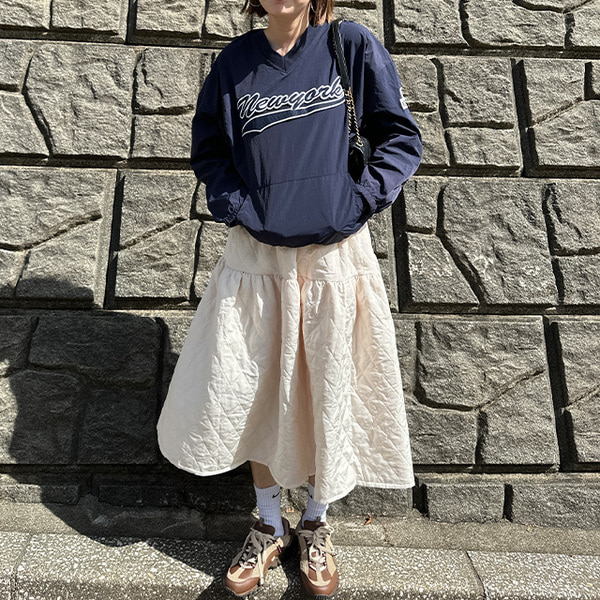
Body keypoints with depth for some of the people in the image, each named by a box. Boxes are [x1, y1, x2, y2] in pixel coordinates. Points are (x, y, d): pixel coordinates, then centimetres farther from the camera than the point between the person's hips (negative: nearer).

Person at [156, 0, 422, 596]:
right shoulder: (235, 61, 6)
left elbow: (401, 138, 3)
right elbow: (208, 149, 15)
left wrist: (360, 201, -9)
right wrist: (233, 205, -1)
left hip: (334, 256, -2)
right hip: (256, 257, 2)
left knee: (328, 396, 7)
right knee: (254, 395, 7)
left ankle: (315, 527, 34)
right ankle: (269, 528, 32)